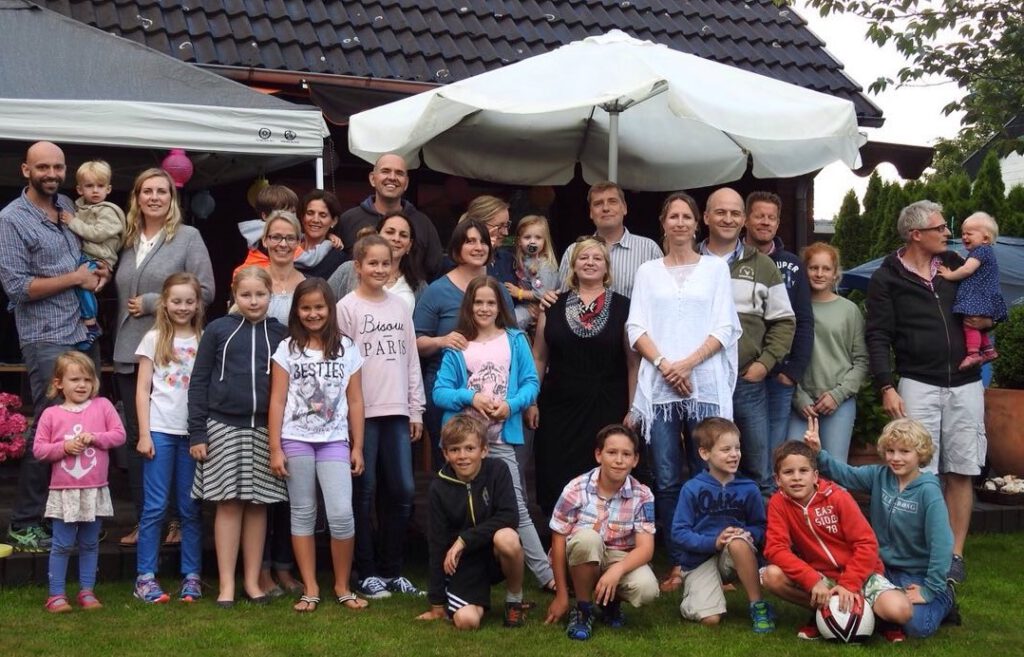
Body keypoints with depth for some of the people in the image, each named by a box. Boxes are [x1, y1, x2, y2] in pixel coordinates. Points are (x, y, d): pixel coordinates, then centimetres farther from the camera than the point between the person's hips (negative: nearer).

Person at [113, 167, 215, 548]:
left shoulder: (188, 237, -1)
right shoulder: (127, 240, 14)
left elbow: (205, 291, -8)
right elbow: (122, 295, 19)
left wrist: (151, 303, -9)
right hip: (131, 355, 5)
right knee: (137, 437, 7)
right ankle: (144, 520, 14)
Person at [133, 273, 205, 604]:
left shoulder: (204, 340, 8)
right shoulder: (154, 339, 5)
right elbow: (143, 390, 3)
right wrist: (144, 434, -4)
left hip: (194, 432, 1)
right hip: (161, 430, -1)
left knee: (191, 508, 5)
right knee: (155, 506, -1)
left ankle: (191, 576, 11)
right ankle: (145, 576, 4)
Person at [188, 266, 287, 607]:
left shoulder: (279, 333, 6)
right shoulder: (218, 330, 1)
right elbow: (198, 382, 1)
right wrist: (197, 433, -4)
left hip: (265, 429, 2)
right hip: (225, 426, -2)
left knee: (258, 504, 7)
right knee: (229, 504, 2)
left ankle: (252, 580, 16)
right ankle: (226, 583, 8)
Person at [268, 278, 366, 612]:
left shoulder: (347, 348, 7)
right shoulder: (287, 349, 4)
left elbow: (355, 401, 8)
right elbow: (277, 401, 1)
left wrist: (357, 447, 4)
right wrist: (275, 448, -4)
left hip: (334, 441, 0)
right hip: (296, 440, 0)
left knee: (341, 514, -10)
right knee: (303, 514, 5)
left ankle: (342, 586, 5)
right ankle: (310, 589, 12)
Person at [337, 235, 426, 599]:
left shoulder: (400, 305, 11)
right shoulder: (347, 307, -3)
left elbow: (411, 360, 14)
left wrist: (416, 410, 10)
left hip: (396, 411, 5)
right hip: (362, 411, -5)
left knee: (403, 491, 5)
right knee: (364, 492, 1)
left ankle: (391, 569, 16)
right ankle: (366, 572, 10)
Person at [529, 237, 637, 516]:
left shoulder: (623, 308, 3)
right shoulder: (554, 307, 9)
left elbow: (633, 363, 1)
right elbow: (539, 358, 11)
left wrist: (633, 409, -3)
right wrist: (531, 401, 5)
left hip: (607, 410, -1)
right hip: (559, 409, 2)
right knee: (558, 483, 0)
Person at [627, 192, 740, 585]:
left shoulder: (715, 268, 11)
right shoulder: (648, 272, 15)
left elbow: (725, 328, 3)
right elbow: (636, 328, 7)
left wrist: (687, 363, -10)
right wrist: (664, 364, -9)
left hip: (705, 385, -1)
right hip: (659, 386, 1)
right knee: (667, 481, -1)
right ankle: (677, 563, 5)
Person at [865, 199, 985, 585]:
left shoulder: (955, 265, 11)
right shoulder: (887, 279, -1)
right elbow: (877, 337, -5)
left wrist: (986, 320, 3)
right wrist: (886, 388, -13)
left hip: (966, 385, 4)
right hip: (918, 386, -4)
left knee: (961, 472, 4)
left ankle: (955, 554, 11)